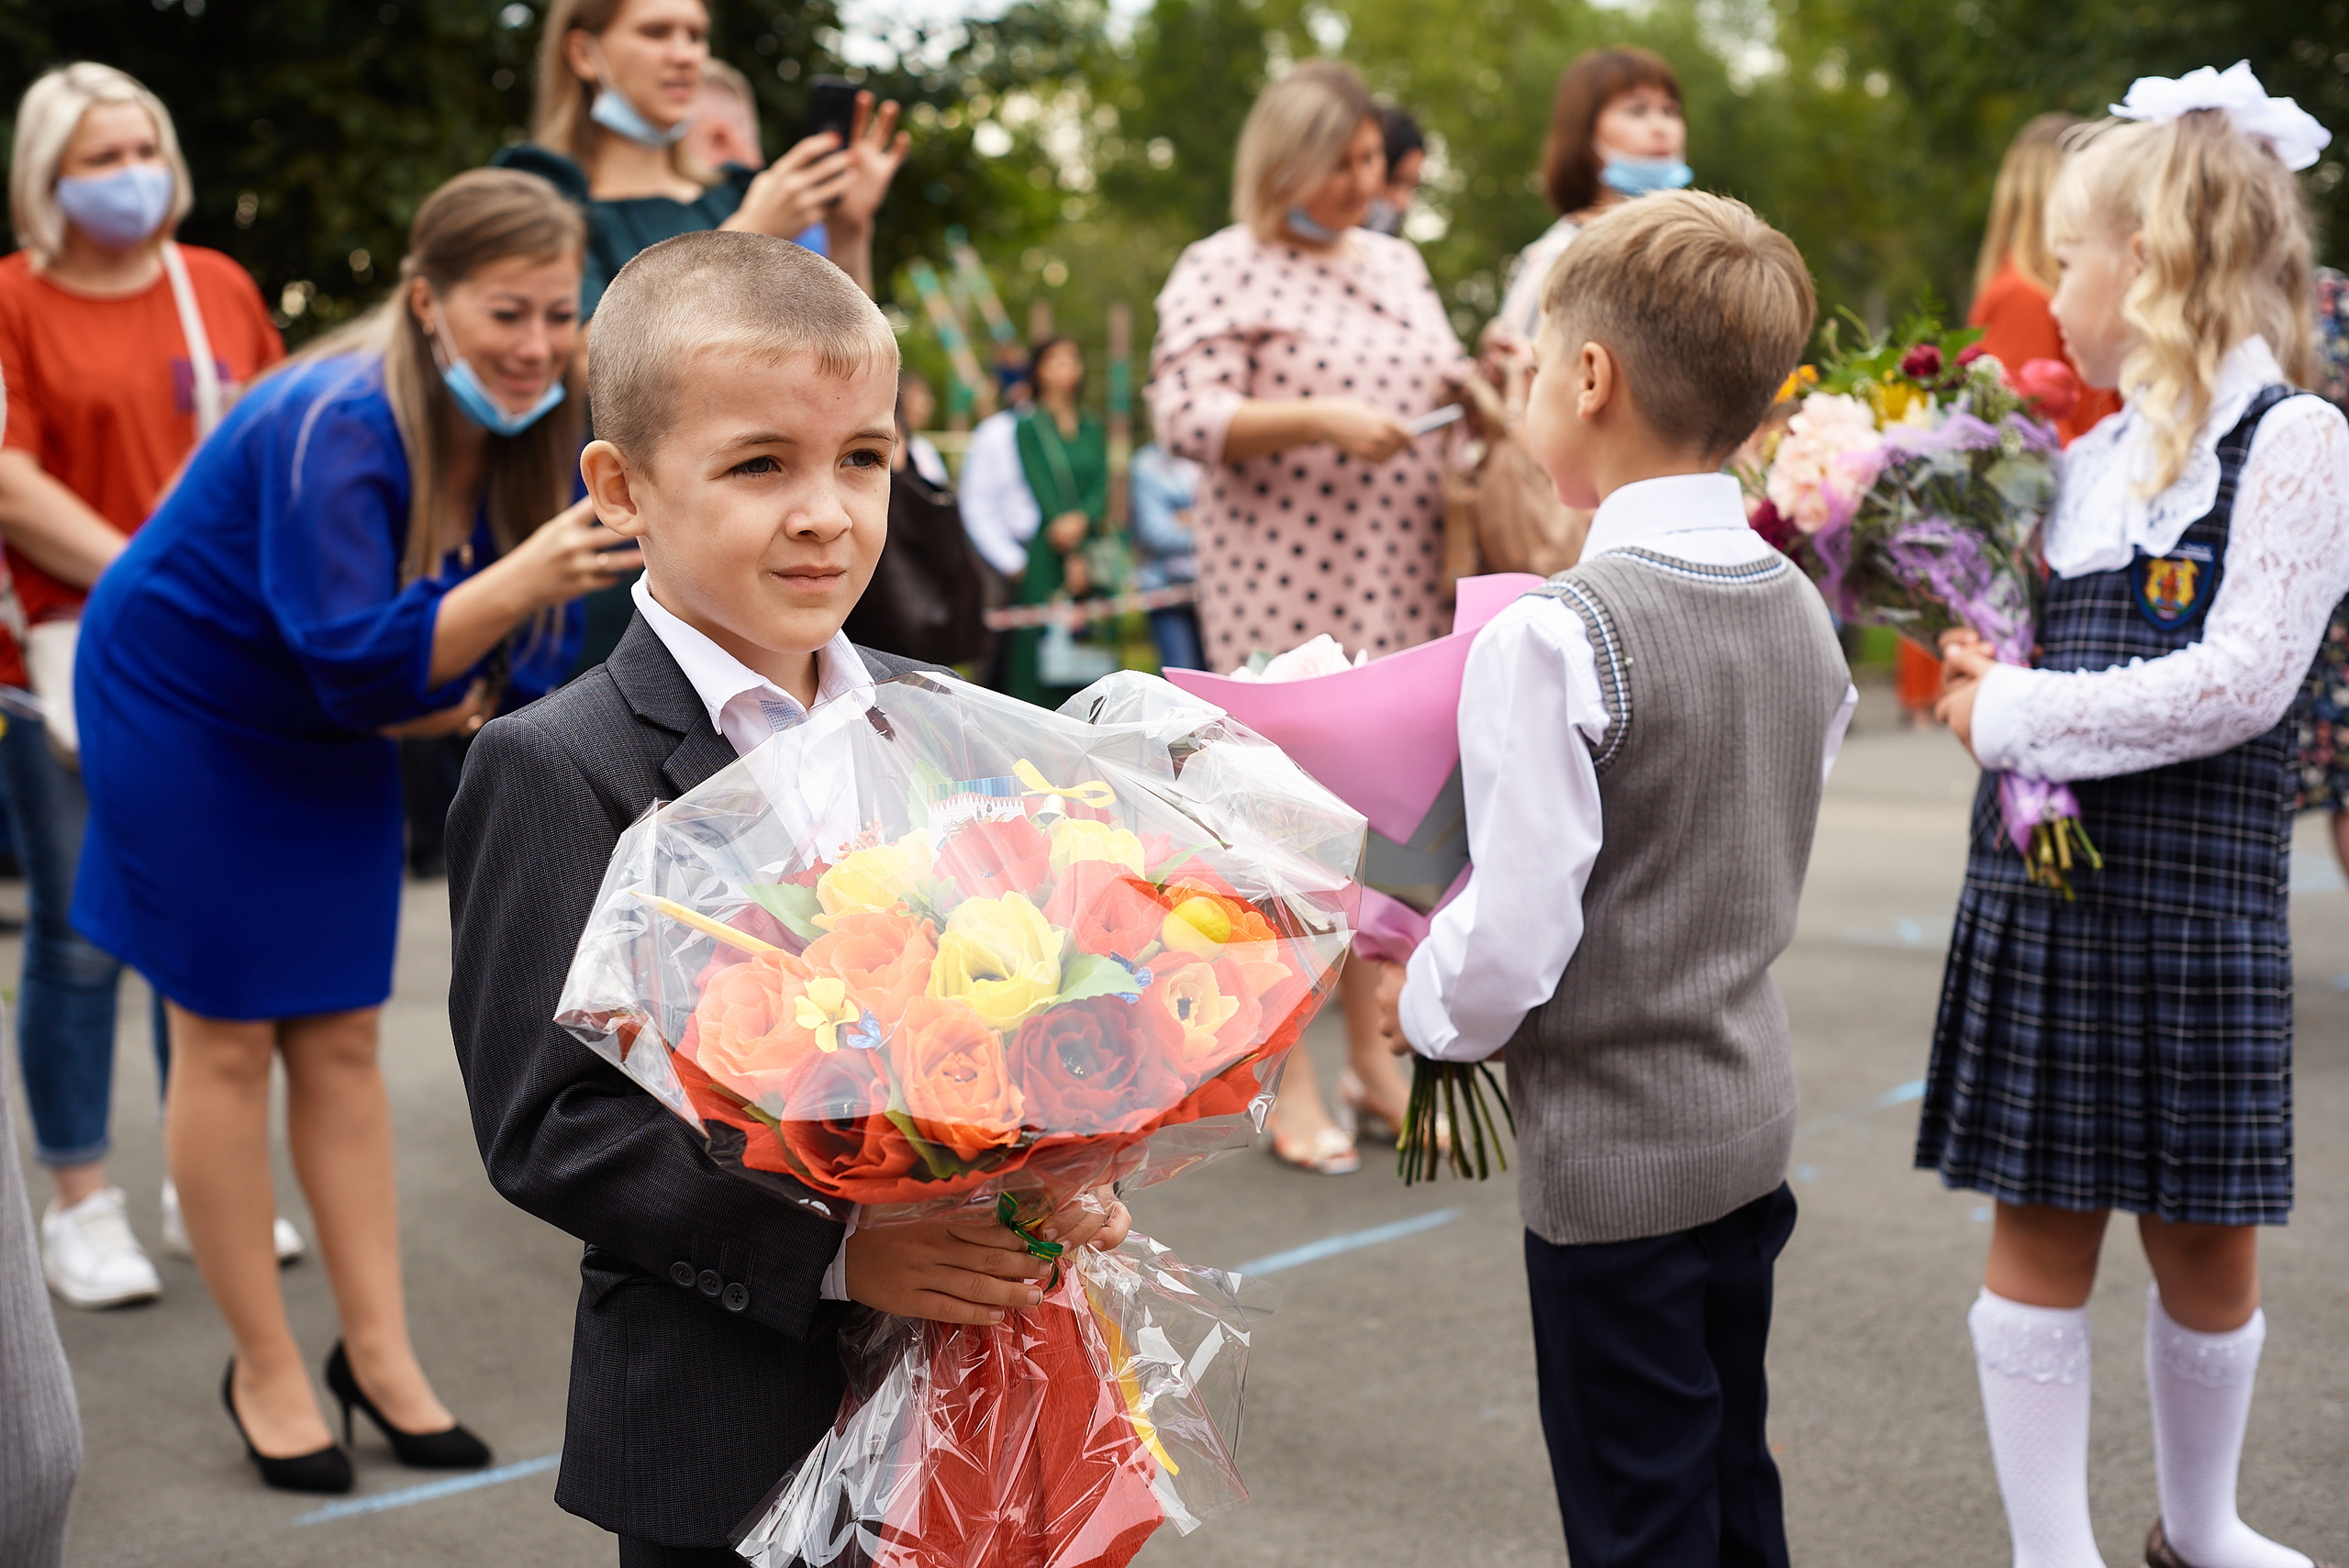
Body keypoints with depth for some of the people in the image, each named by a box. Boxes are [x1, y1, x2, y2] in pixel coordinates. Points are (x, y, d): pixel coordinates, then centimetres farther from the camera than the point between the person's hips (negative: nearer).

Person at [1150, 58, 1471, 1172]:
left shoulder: (1397, 263, 18)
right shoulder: (1222, 273, -3)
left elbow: (1440, 380, 28)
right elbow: (1186, 416, -13)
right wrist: (1321, 421, -23)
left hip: (1399, 587, 6)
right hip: (1283, 588, -6)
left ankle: (1372, 1057, 18)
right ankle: (1290, 1081, 3)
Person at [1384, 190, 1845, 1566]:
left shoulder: (1552, 639, -23)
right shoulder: (1801, 608, 1)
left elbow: (1512, 942, -22)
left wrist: (1427, 1008, -3)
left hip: (1613, 1143, -7)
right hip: (1752, 1105, 8)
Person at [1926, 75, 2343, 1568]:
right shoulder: (2089, 455, 10)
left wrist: (2013, 716, -15)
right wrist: (1977, 665, 1)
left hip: (2196, 889, -5)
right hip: (2041, 881, 5)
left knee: (2206, 1242, 10)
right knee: (2041, 1229, 7)